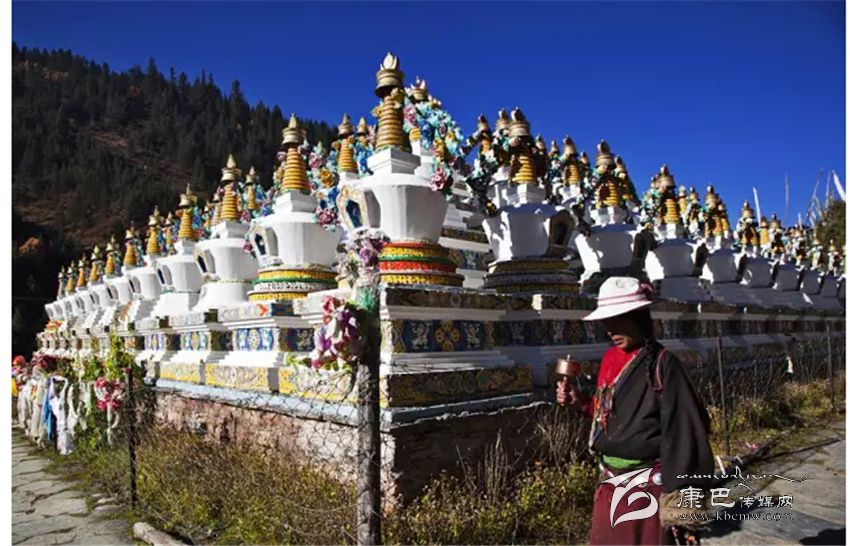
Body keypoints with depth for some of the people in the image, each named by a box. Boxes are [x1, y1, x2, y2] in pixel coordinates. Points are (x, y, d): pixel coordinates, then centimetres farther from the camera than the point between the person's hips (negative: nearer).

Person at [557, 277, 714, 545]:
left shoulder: (662, 364, -15)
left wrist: (681, 495, -18)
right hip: (611, 482, 7)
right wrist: (579, 400, -2)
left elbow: (683, 427, -17)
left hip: (648, 484, -6)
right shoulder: (610, 359, 5)